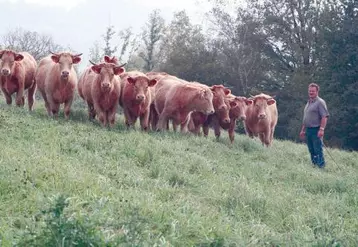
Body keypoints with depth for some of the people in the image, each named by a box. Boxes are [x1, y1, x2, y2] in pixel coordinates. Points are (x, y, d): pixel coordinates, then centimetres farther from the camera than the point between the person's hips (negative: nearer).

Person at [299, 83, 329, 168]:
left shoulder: (320, 102, -8)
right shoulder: (308, 103, 19)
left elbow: (324, 116, -16)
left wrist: (321, 129, -24)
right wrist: (303, 130, 22)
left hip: (316, 130, -8)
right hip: (308, 130, 8)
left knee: (318, 150, -9)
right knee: (311, 151, 11)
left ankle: (321, 166, -7)